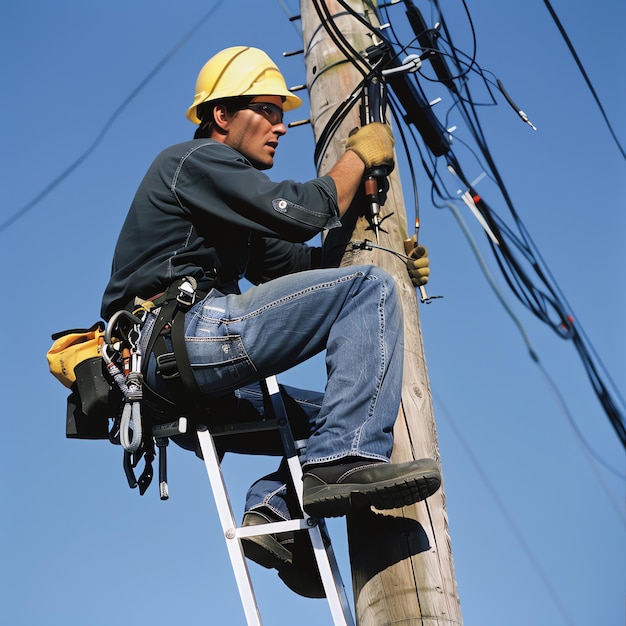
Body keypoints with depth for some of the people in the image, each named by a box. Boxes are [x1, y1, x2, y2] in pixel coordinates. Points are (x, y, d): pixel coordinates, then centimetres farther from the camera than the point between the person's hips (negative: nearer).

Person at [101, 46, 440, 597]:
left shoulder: (234, 215, 32)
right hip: (187, 335, -10)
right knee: (368, 290, -14)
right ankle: (343, 460, -26)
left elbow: (299, 262, 27)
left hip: (169, 384, 10)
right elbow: (305, 212, -8)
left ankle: (272, 509, -2)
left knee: (321, 413, 23)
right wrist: (359, 154, 8)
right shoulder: (196, 160, 2)